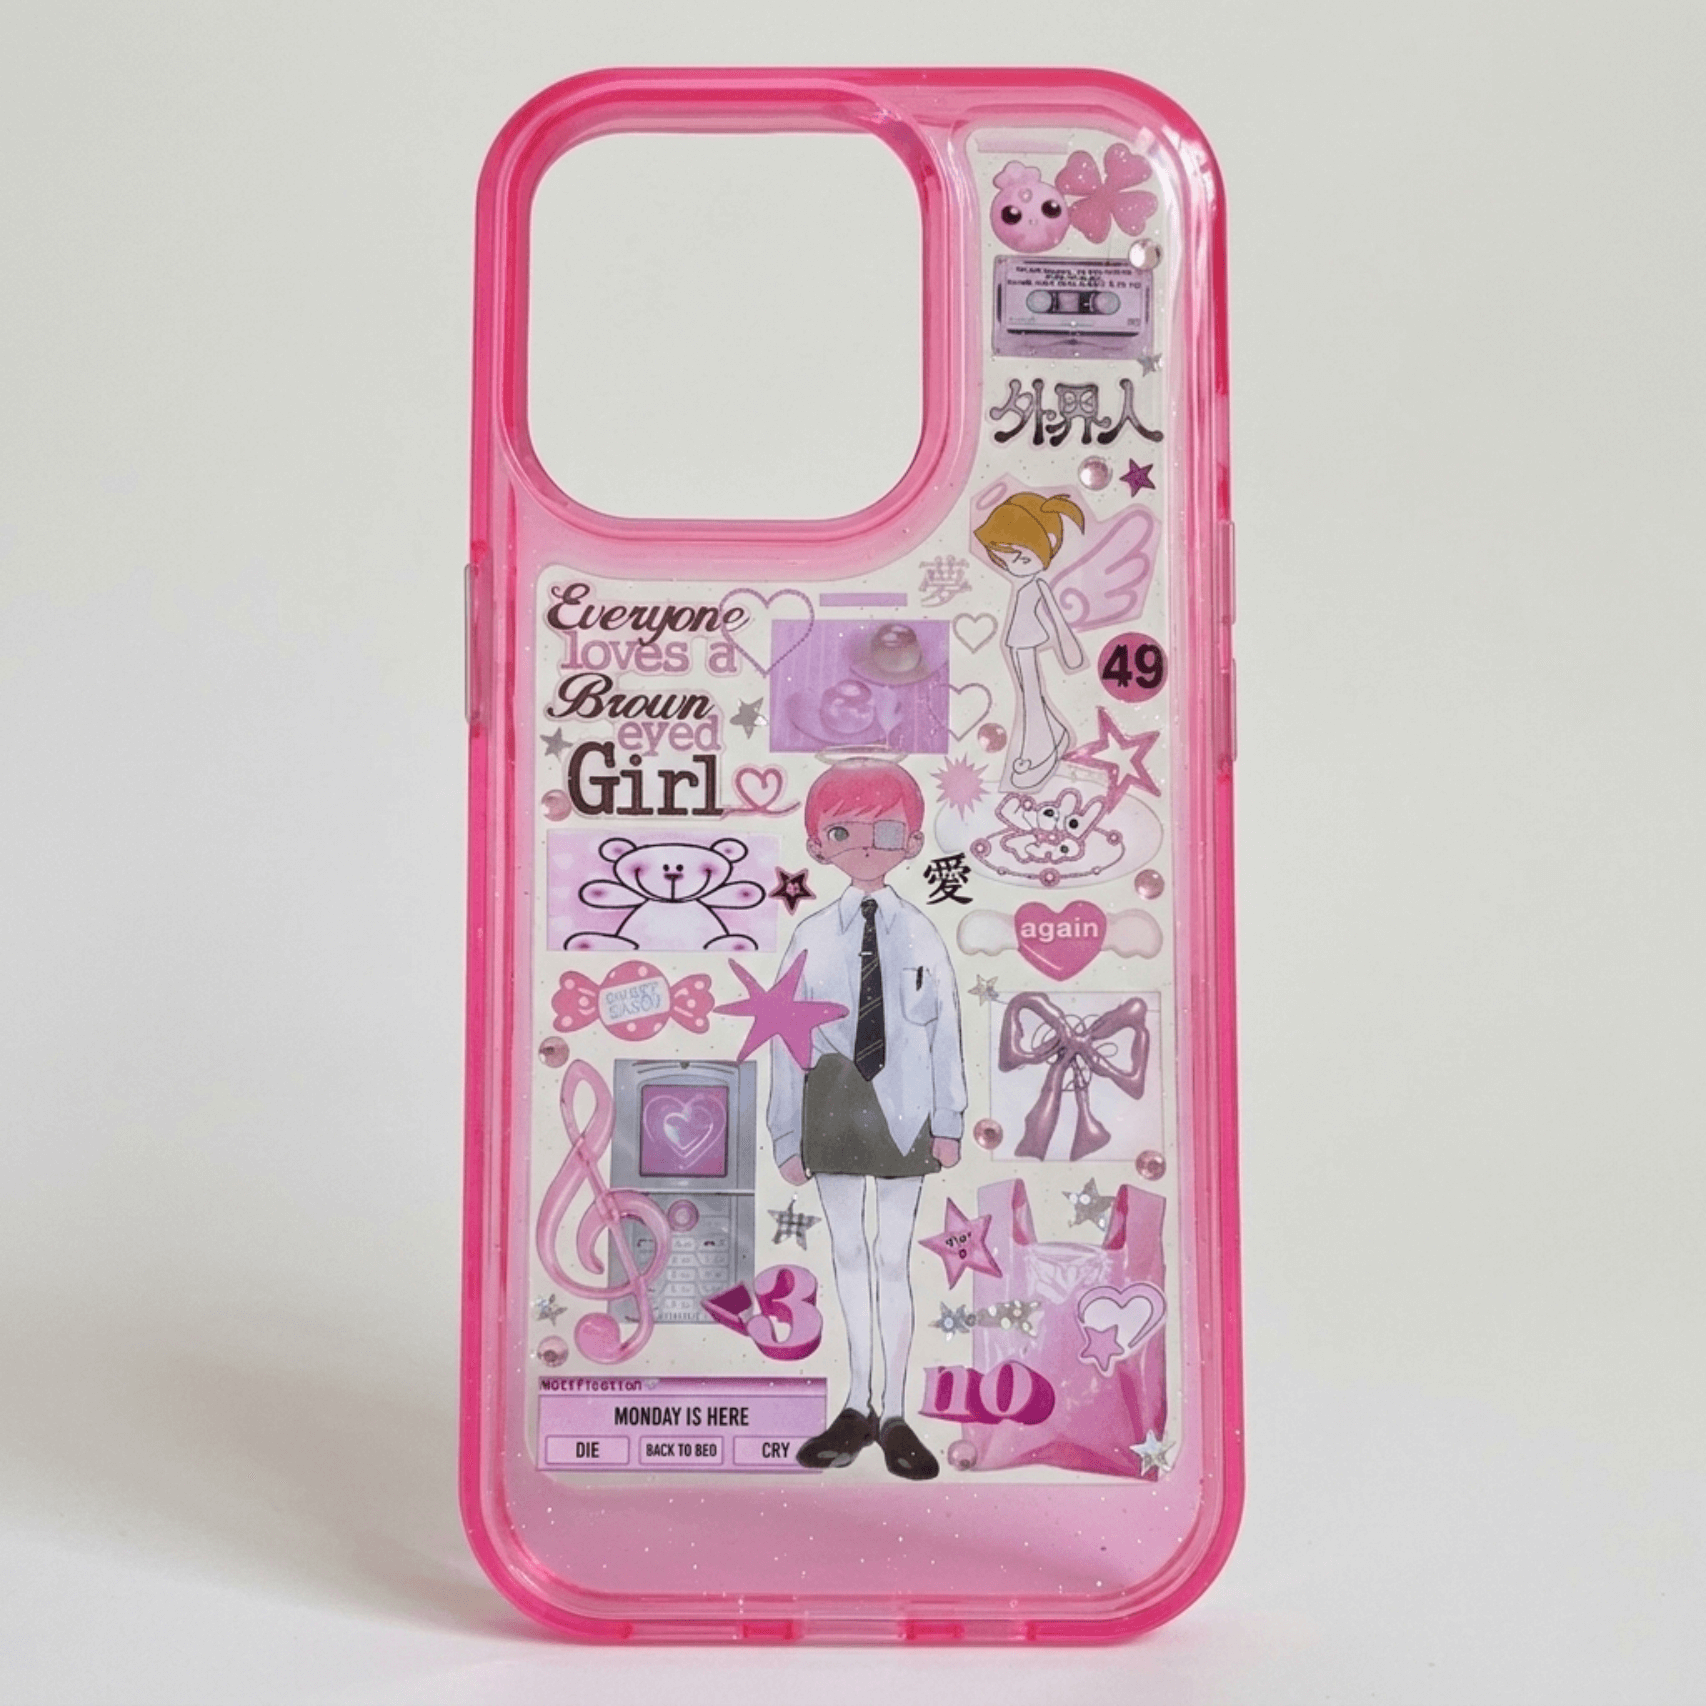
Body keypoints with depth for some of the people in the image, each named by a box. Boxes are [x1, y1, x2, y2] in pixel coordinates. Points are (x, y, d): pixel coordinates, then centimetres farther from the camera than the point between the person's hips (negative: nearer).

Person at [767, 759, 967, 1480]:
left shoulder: (920, 934, -1)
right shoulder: (811, 936, 0)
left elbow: (945, 1032, 1)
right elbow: (787, 1039, 1)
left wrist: (948, 1123, -1)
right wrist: (789, 1135, 1)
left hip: (901, 1113, -1)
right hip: (834, 1111, 1)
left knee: (894, 1258, 4)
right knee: (848, 1255, 12)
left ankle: (893, 1413, 16)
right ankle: (858, 1406, 26)